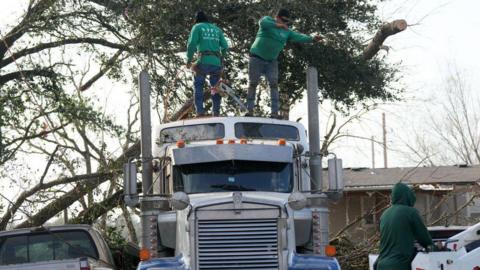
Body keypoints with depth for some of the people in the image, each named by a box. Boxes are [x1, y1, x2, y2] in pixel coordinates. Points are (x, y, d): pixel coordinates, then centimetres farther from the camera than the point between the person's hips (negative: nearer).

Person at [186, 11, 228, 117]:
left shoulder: (197, 27, 10)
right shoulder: (217, 29, 23)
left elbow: (192, 44, -3)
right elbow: (225, 47, 14)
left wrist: (189, 59, 6)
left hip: (203, 60, -3)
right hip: (216, 62, 4)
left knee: (198, 85, 5)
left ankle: (200, 111, -9)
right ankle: (216, 113, 0)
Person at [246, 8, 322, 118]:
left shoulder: (287, 32, 8)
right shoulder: (268, 20, -3)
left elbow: (298, 37, -5)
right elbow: (262, 22, -27)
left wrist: (312, 39, -23)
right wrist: (277, 25, -42)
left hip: (271, 61, 4)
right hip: (257, 58, -4)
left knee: (274, 84, -9)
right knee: (252, 84, -3)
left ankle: (275, 112, -14)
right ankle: (250, 110, -1)